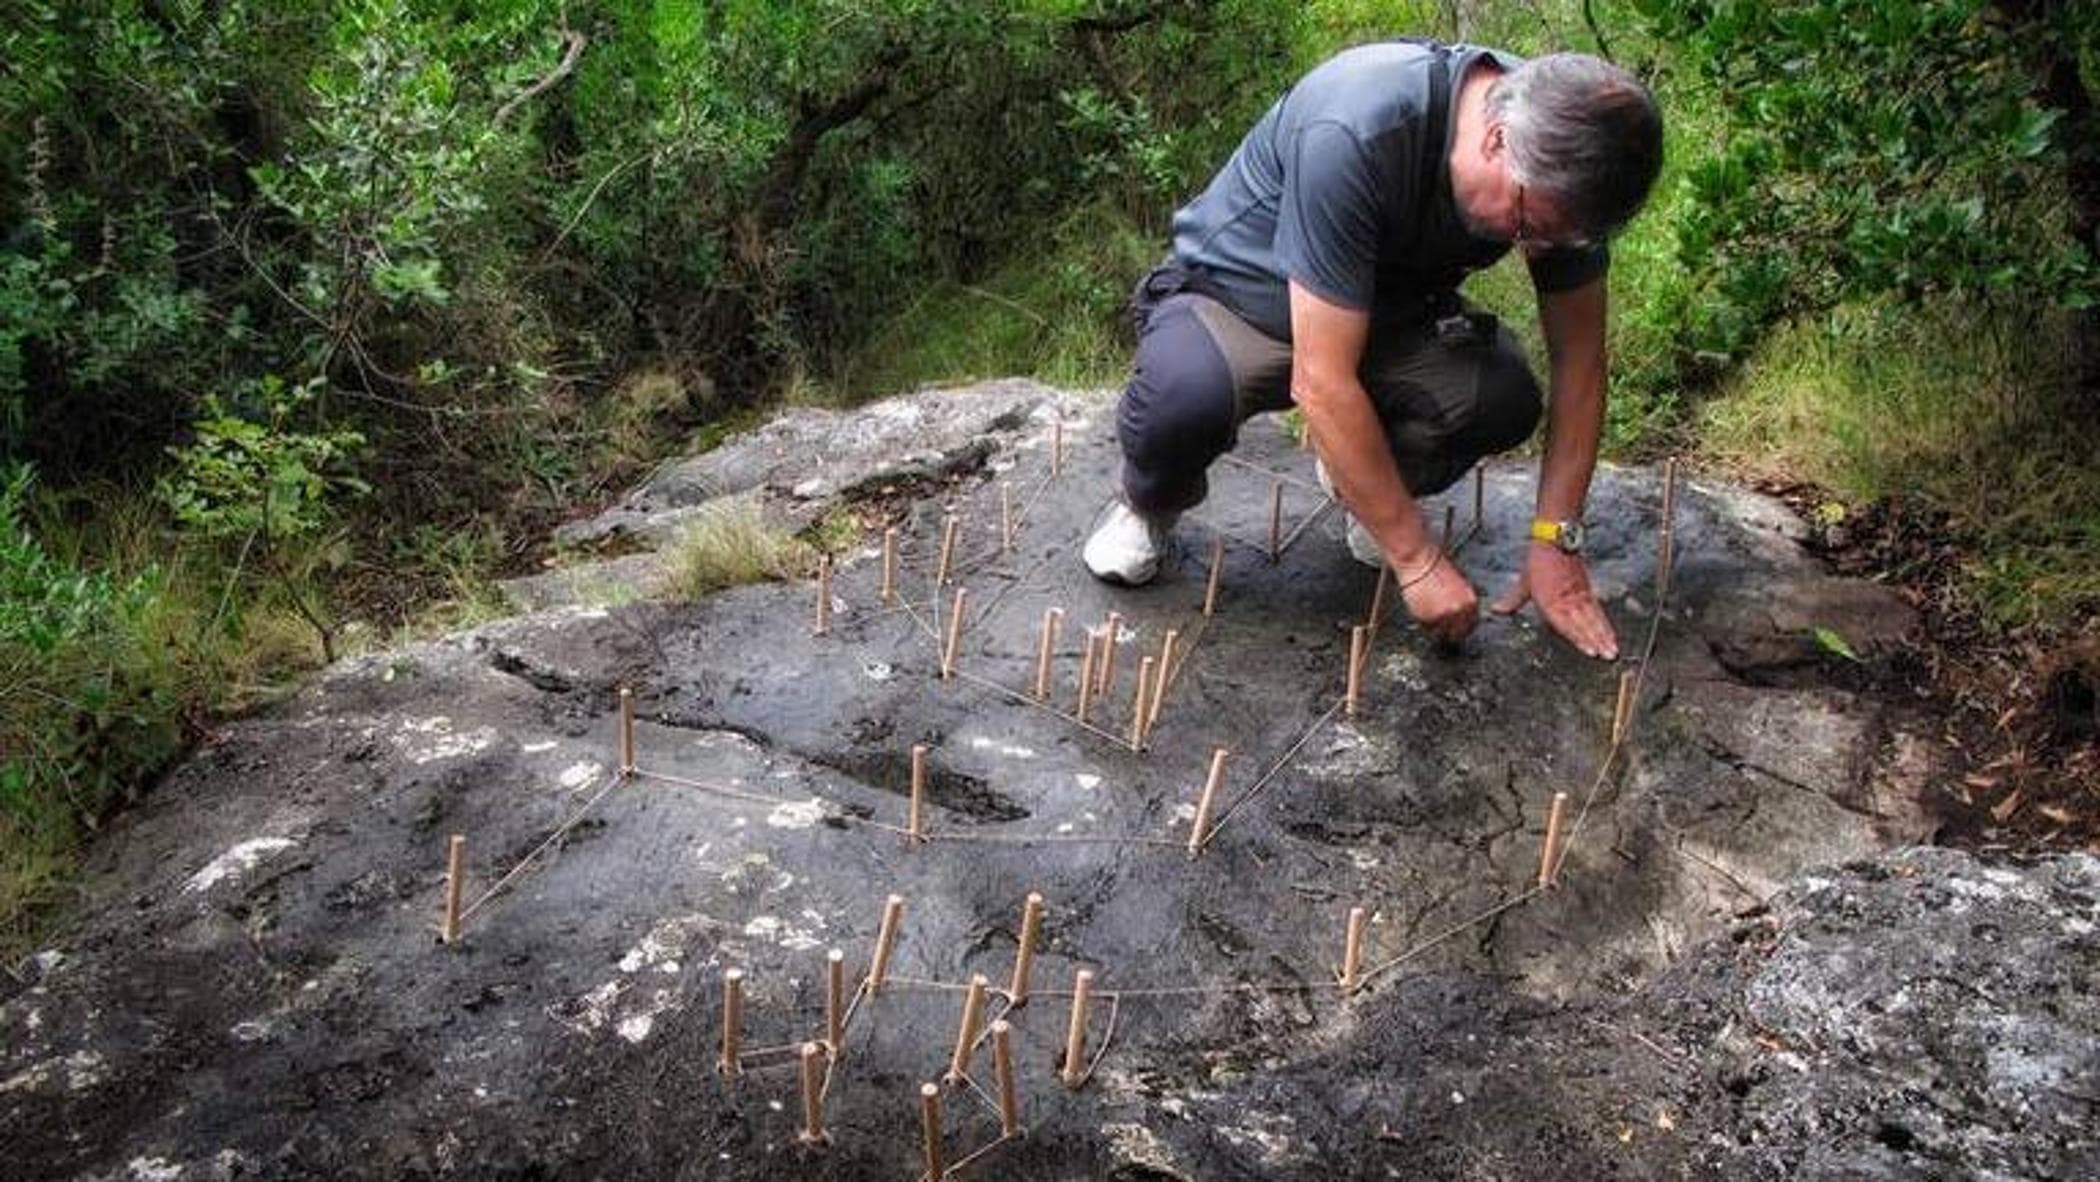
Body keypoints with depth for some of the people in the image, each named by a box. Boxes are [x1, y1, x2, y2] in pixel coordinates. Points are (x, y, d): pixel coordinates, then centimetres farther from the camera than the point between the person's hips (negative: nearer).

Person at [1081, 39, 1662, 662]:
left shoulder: (1558, 163, -19)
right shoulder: (1354, 135, -37)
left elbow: (1579, 353, -8)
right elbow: (1321, 384, -37)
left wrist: (1556, 540, -14)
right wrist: (1418, 560, -32)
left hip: (1389, 313, 5)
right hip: (1237, 292, -5)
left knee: (1503, 397, -26)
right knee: (1187, 398, -39)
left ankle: (1358, 479, 8)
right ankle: (1154, 501, -1)